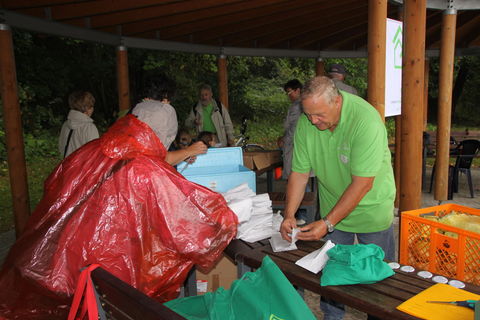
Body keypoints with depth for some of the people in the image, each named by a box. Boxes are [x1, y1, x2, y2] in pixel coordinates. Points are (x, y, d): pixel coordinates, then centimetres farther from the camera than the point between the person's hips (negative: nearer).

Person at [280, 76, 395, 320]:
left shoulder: (366, 120, -29)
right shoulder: (306, 122, -13)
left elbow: (362, 184, -29)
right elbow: (299, 172, -8)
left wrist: (327, 223, -28)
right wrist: (289, 215, -17)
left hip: (371, 207, -3)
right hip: (333, 207, 4)